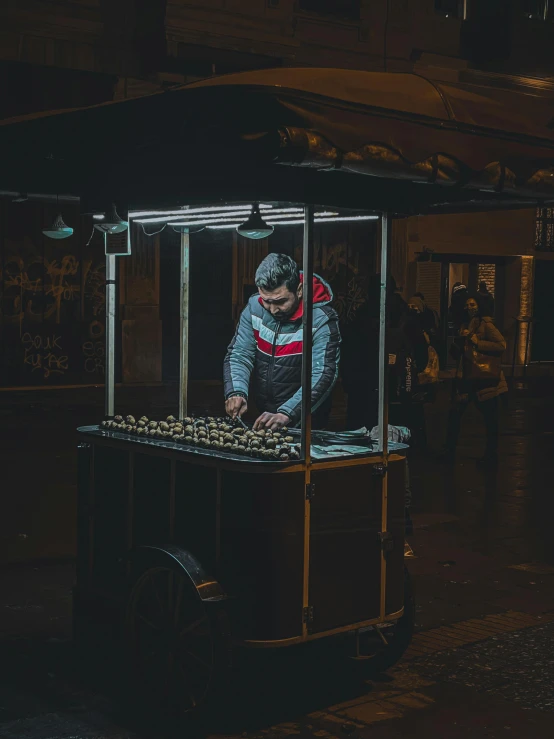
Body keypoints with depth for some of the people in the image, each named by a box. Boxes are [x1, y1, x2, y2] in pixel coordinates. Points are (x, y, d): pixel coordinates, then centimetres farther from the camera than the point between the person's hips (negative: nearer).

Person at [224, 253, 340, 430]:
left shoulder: (322, 320, -14)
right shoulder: (254, 307, 0)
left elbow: (322, 376, -21)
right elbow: (239, 355, 0)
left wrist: (286, 415, -33)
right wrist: (236, 392, -20)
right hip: (260, 414, 5)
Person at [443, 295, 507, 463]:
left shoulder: (485, 324, -7)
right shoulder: (465, 325, 17)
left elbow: (501, 345, -16)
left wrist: (477, 342, -17)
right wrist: (461, 339, 7)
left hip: (485, 378, -7)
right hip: (467, 377, 7)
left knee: (490, 418, 3)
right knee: (454, 414, 4)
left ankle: (491, 454, 14)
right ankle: (450, 452, 13)